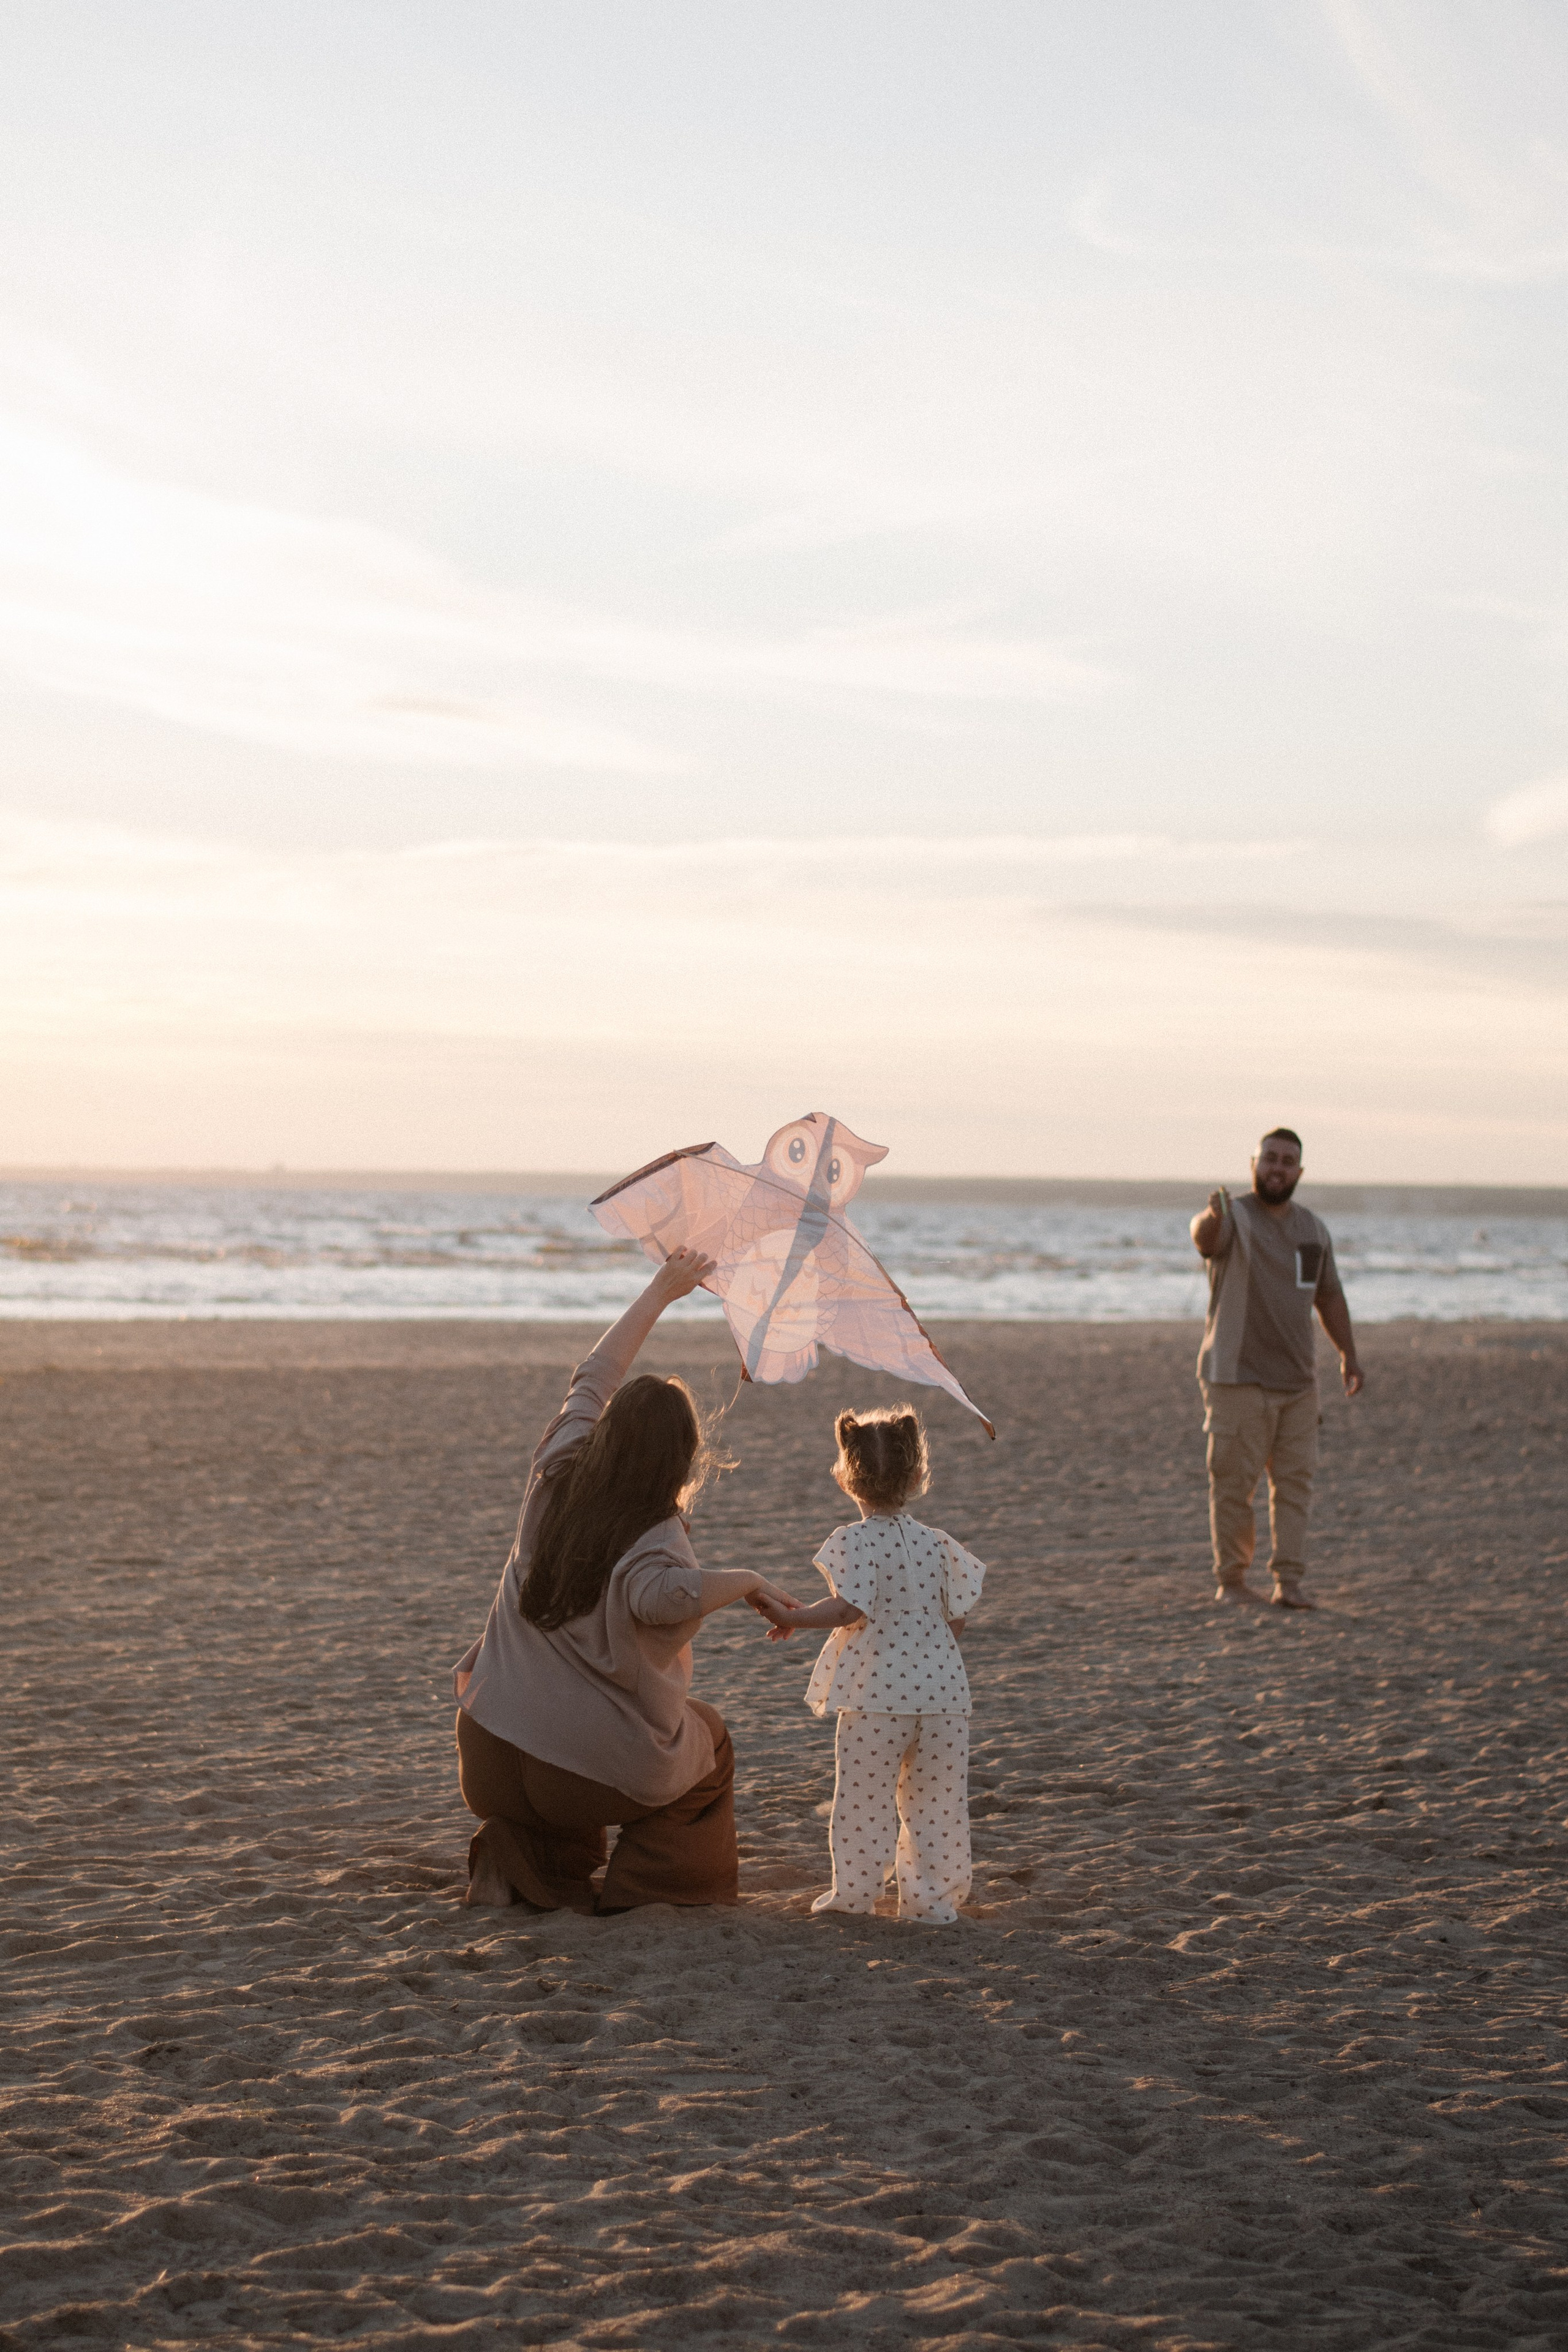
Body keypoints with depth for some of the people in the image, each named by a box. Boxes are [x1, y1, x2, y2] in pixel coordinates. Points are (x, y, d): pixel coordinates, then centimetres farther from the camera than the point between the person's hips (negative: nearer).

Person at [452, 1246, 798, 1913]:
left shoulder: (556, 1477, 0)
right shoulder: (656, 1539, -18)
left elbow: (593, 1378, 15)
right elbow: (660, 1596, -42)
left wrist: (661, 1292, 22)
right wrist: (747, 1581, -26)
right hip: (597, 1775, -5)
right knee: (708, 1738, 27)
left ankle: (516, 1860, 22)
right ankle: (646, 1888, 17)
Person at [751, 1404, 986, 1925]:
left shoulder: (853, 1542, -8)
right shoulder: (936, 1544, 5)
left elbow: (849, 1609, -20)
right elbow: (957, 1619, 7)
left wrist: (792, 1618, -16)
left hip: (876, 1693, -4)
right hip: (942, 1689, 4)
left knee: (865, 1799, 6)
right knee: (936, 1800, 10)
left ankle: (854, 1893, 11)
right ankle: (933, 1897, 12)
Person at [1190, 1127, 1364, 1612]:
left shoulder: (1314, 1229, 12)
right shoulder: (1234, 1218, -8)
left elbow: (1329, 1296, 22)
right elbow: (1204, 1236, -33)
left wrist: (1348, 1354, 17)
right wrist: (1211, 1218, -56)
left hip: (1298, 1379, 5)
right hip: (1238, 1377, -5)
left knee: (1295, 1480, 2)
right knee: (1234, 1481, -4)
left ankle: (1288, 1582, 5)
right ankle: (1232, 1580, 5)